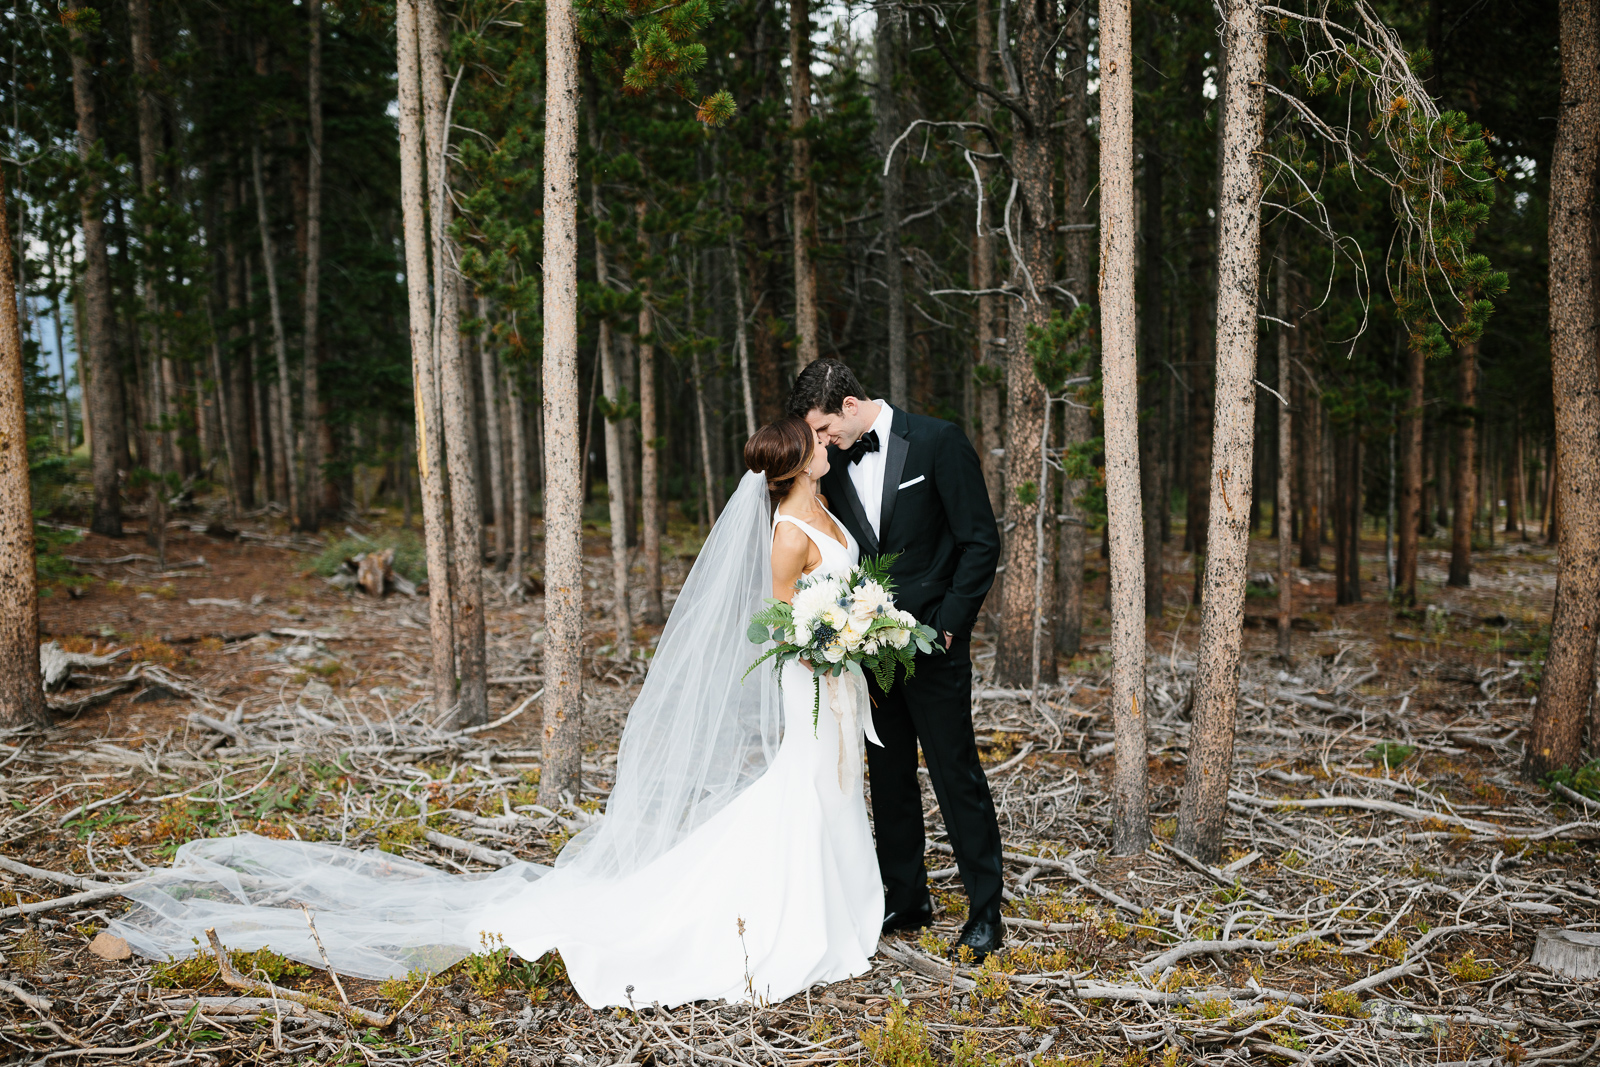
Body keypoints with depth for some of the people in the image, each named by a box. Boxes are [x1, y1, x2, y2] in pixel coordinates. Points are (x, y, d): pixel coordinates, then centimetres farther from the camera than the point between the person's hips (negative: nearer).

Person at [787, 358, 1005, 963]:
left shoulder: (937, 442, -9)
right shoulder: (836, 465, 7)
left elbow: (980, 543, -9)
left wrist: (948, 625, -13)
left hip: (932, 645, -5)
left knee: (956, 774, 0)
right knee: (888, 776, 12)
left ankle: (985, 913, 11)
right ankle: (906, 899, 26)